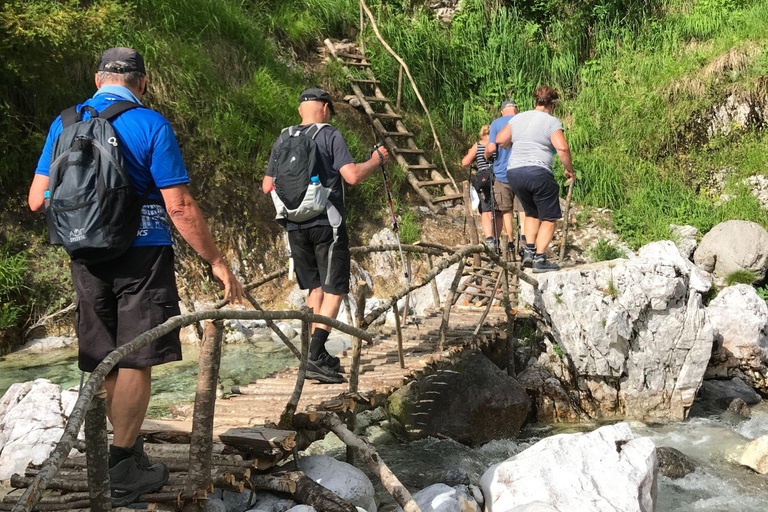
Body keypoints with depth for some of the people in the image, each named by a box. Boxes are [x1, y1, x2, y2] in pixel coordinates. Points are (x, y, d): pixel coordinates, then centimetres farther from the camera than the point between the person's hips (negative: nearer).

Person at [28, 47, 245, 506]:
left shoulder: (65, 123, 6)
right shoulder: (151, 125, -8)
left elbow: (39, 200, 4)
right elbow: (180, 206, -14)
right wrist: (217, 261, -7)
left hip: (87, 256, 5)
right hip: (143, 253, -5)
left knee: (104, 360, 15)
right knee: (136, 360, 1)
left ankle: (130, 449, 30)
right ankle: (121, 473, 6)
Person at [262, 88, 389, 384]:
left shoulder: (282, 140, 10)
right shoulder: (330, 136, -6)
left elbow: (267, 186, 13)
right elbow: (353, 176, -16)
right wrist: (377, 160, 1)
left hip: (295, 226, 6)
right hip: (326, 224, -6)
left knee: (315, 287, 16)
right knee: (334, 290, -1)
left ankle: (319, 356, 20)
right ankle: (315, 358, -10)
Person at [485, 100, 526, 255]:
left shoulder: (496, 123, -3)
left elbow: (491, 148, -12)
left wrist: (486, 157, 8)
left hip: (502, 173, -1)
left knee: (506, 210, 11)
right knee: (523, 207, 6)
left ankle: (510, 242, 13)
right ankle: (524, 233, -18)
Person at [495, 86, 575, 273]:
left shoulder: (518, 118, 13)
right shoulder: (552, 122, -2)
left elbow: (500, 140, 16)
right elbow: (562, 148, -14)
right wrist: (569, 170, -1)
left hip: (513, 172, 6)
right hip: (538, 172, -6)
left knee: (532, 213, 26)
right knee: (549, 218, 8)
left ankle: (529, 251, 15)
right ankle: (540, 259, 1)